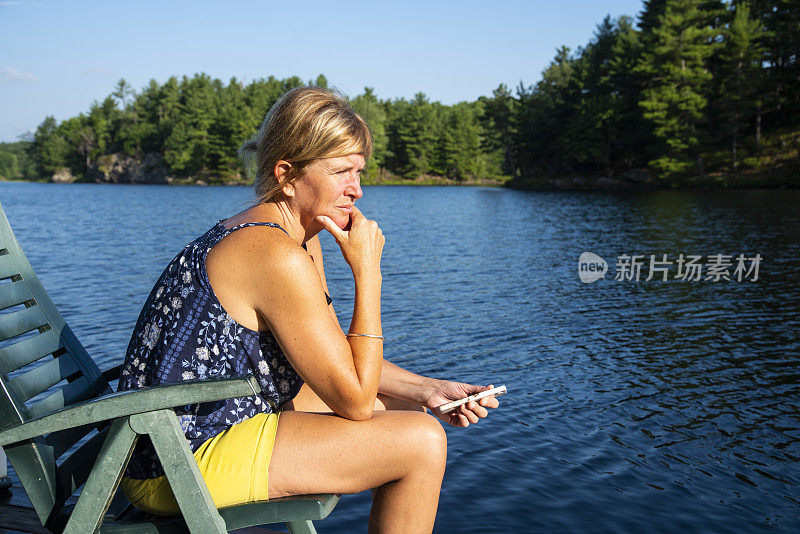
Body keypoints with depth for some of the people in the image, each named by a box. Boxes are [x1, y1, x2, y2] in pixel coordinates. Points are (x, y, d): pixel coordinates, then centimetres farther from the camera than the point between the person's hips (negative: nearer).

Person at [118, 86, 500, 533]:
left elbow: (340, 358, 12)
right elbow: (356, 399, -21)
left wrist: (428, 389, 0)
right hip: (182, 466, -10)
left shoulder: (303, 240, 6)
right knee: (422, 440, -13)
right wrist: (367, 272, -19)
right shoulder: (277, 257, -25)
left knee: (407, 410, 18)